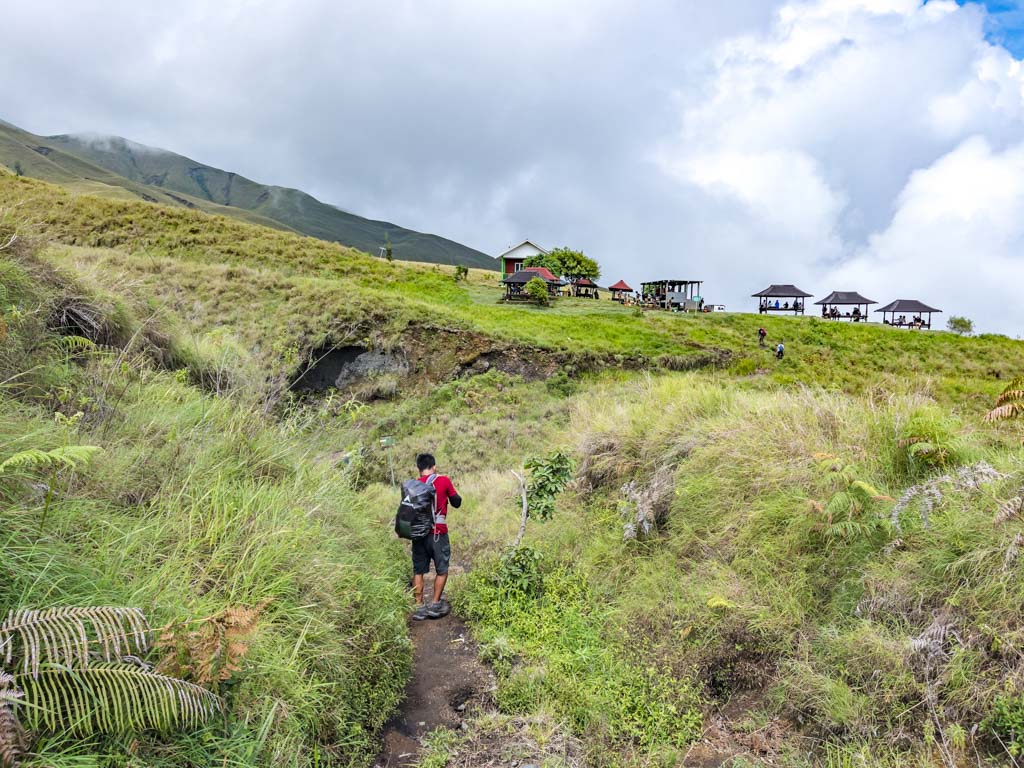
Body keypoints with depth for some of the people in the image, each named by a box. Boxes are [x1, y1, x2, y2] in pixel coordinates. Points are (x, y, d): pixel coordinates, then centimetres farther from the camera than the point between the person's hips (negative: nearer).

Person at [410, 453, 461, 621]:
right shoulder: (444, 481, -5)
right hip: (438, 534, -3)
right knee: (442, 570, 11)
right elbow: (457, 503, 4)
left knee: (418, 571, 11)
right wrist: (452, 493, 21)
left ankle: (419, 607, 11)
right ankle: (435, 605, 10)